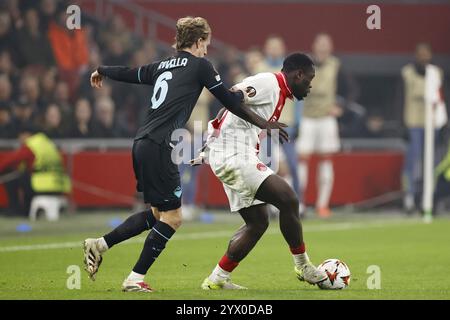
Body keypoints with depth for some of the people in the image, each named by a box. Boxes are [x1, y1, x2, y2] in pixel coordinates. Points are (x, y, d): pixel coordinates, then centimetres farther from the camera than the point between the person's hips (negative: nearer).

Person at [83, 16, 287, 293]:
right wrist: (262, 123, 13)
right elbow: (229, 100, 3)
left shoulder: (163, 66, 19)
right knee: (172, 217, -3)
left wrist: (102, 71, 54)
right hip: (158, 146, -8)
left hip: (142, 144, 8)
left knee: (158, 213, 18)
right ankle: (135, 279, -3)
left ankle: (99, 245, 14)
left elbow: (129, 74, 33)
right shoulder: (199, 65, 0)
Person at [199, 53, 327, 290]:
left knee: (258, 221, 12)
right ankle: (303, 267, 1)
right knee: (288, 200, -13)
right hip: (234, 156, -11)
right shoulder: (268, 83, -9)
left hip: (237, 158, 11)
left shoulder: (278, 93, 21)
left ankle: (218, 279, 13)